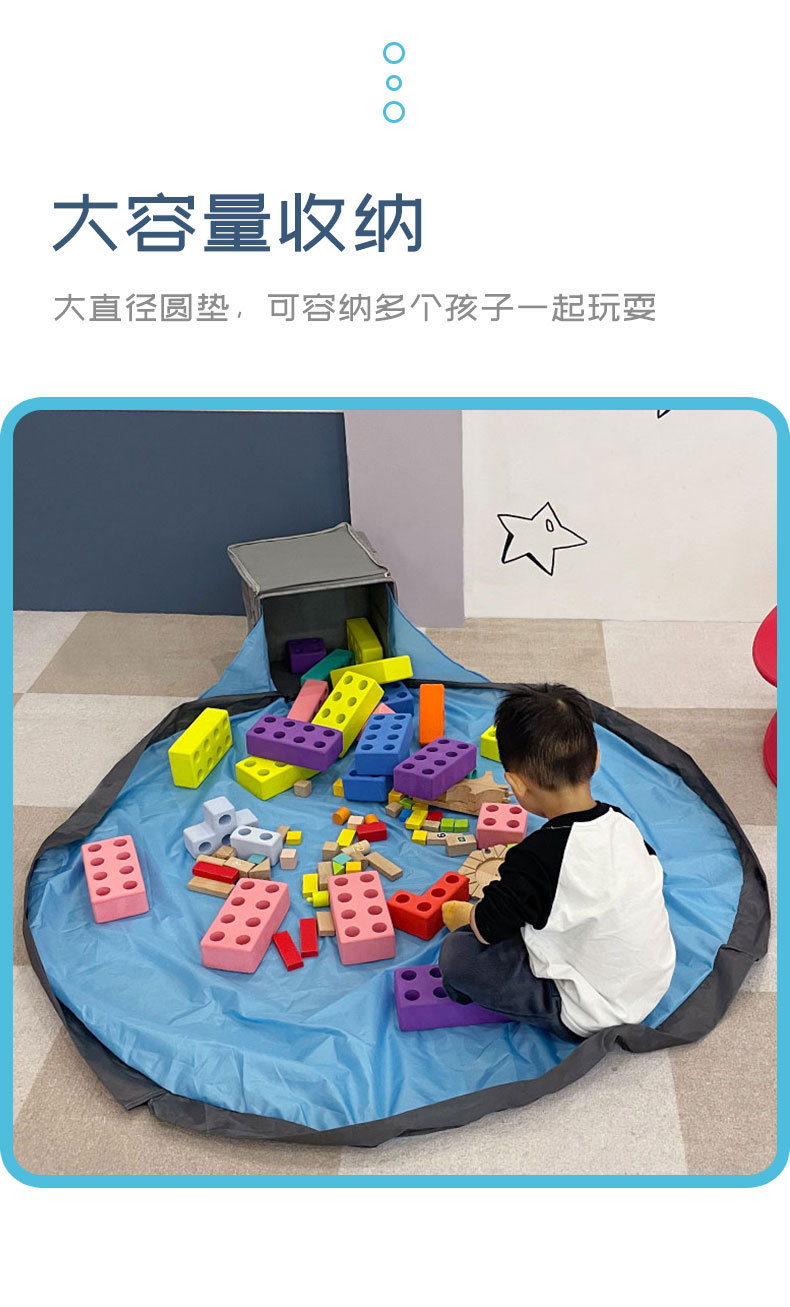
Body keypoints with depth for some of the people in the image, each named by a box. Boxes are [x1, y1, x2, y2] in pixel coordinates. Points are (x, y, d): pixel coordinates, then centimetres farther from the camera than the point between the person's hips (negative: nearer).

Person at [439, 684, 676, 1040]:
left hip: (592, 1016, -7)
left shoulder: (536, 858, -30)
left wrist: (469, 915, 8)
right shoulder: (622, 824, -9)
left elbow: (488, 926, -18)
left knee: (456, 954, -11)